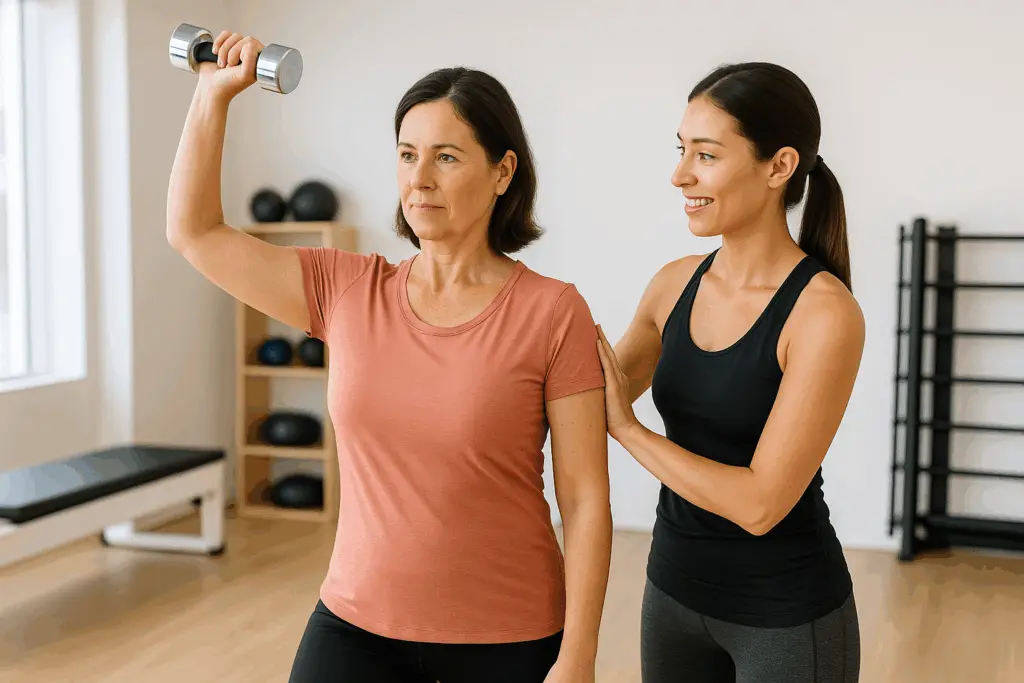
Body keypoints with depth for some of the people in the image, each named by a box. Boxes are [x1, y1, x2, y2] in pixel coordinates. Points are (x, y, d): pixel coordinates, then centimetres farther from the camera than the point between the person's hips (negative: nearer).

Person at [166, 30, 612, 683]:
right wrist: (214, 93, 1)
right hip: (357, 622, 3)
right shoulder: (347, 292, -1)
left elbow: (586, 499, -10)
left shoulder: (552, 312, -12)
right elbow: (194, 232, 3)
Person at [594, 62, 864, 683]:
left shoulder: (825, 312, -19)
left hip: (787, 614, -5)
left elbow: (759, 503, -23)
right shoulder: (675, 285, -2)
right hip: (674, 585, 5)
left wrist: (625, 426, -18)